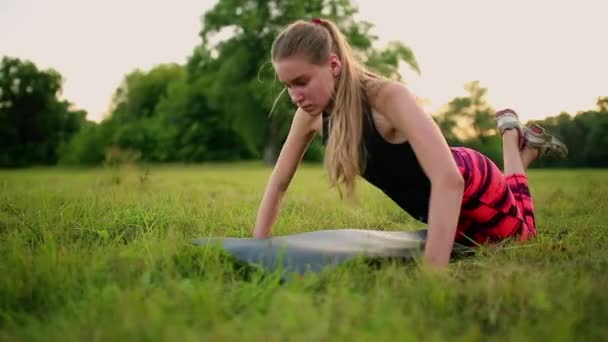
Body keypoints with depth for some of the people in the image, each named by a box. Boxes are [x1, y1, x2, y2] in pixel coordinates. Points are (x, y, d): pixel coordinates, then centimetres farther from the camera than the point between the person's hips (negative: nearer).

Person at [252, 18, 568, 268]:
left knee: (520, 236, 23)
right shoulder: (310, 115, -20)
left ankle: (514, 138, 35)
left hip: (467, 184, -6)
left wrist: (433, 270, -56)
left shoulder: (388, 97, -40)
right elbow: (279, 183, -8)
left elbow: (448, 179, -50)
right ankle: (525, 147, 47)